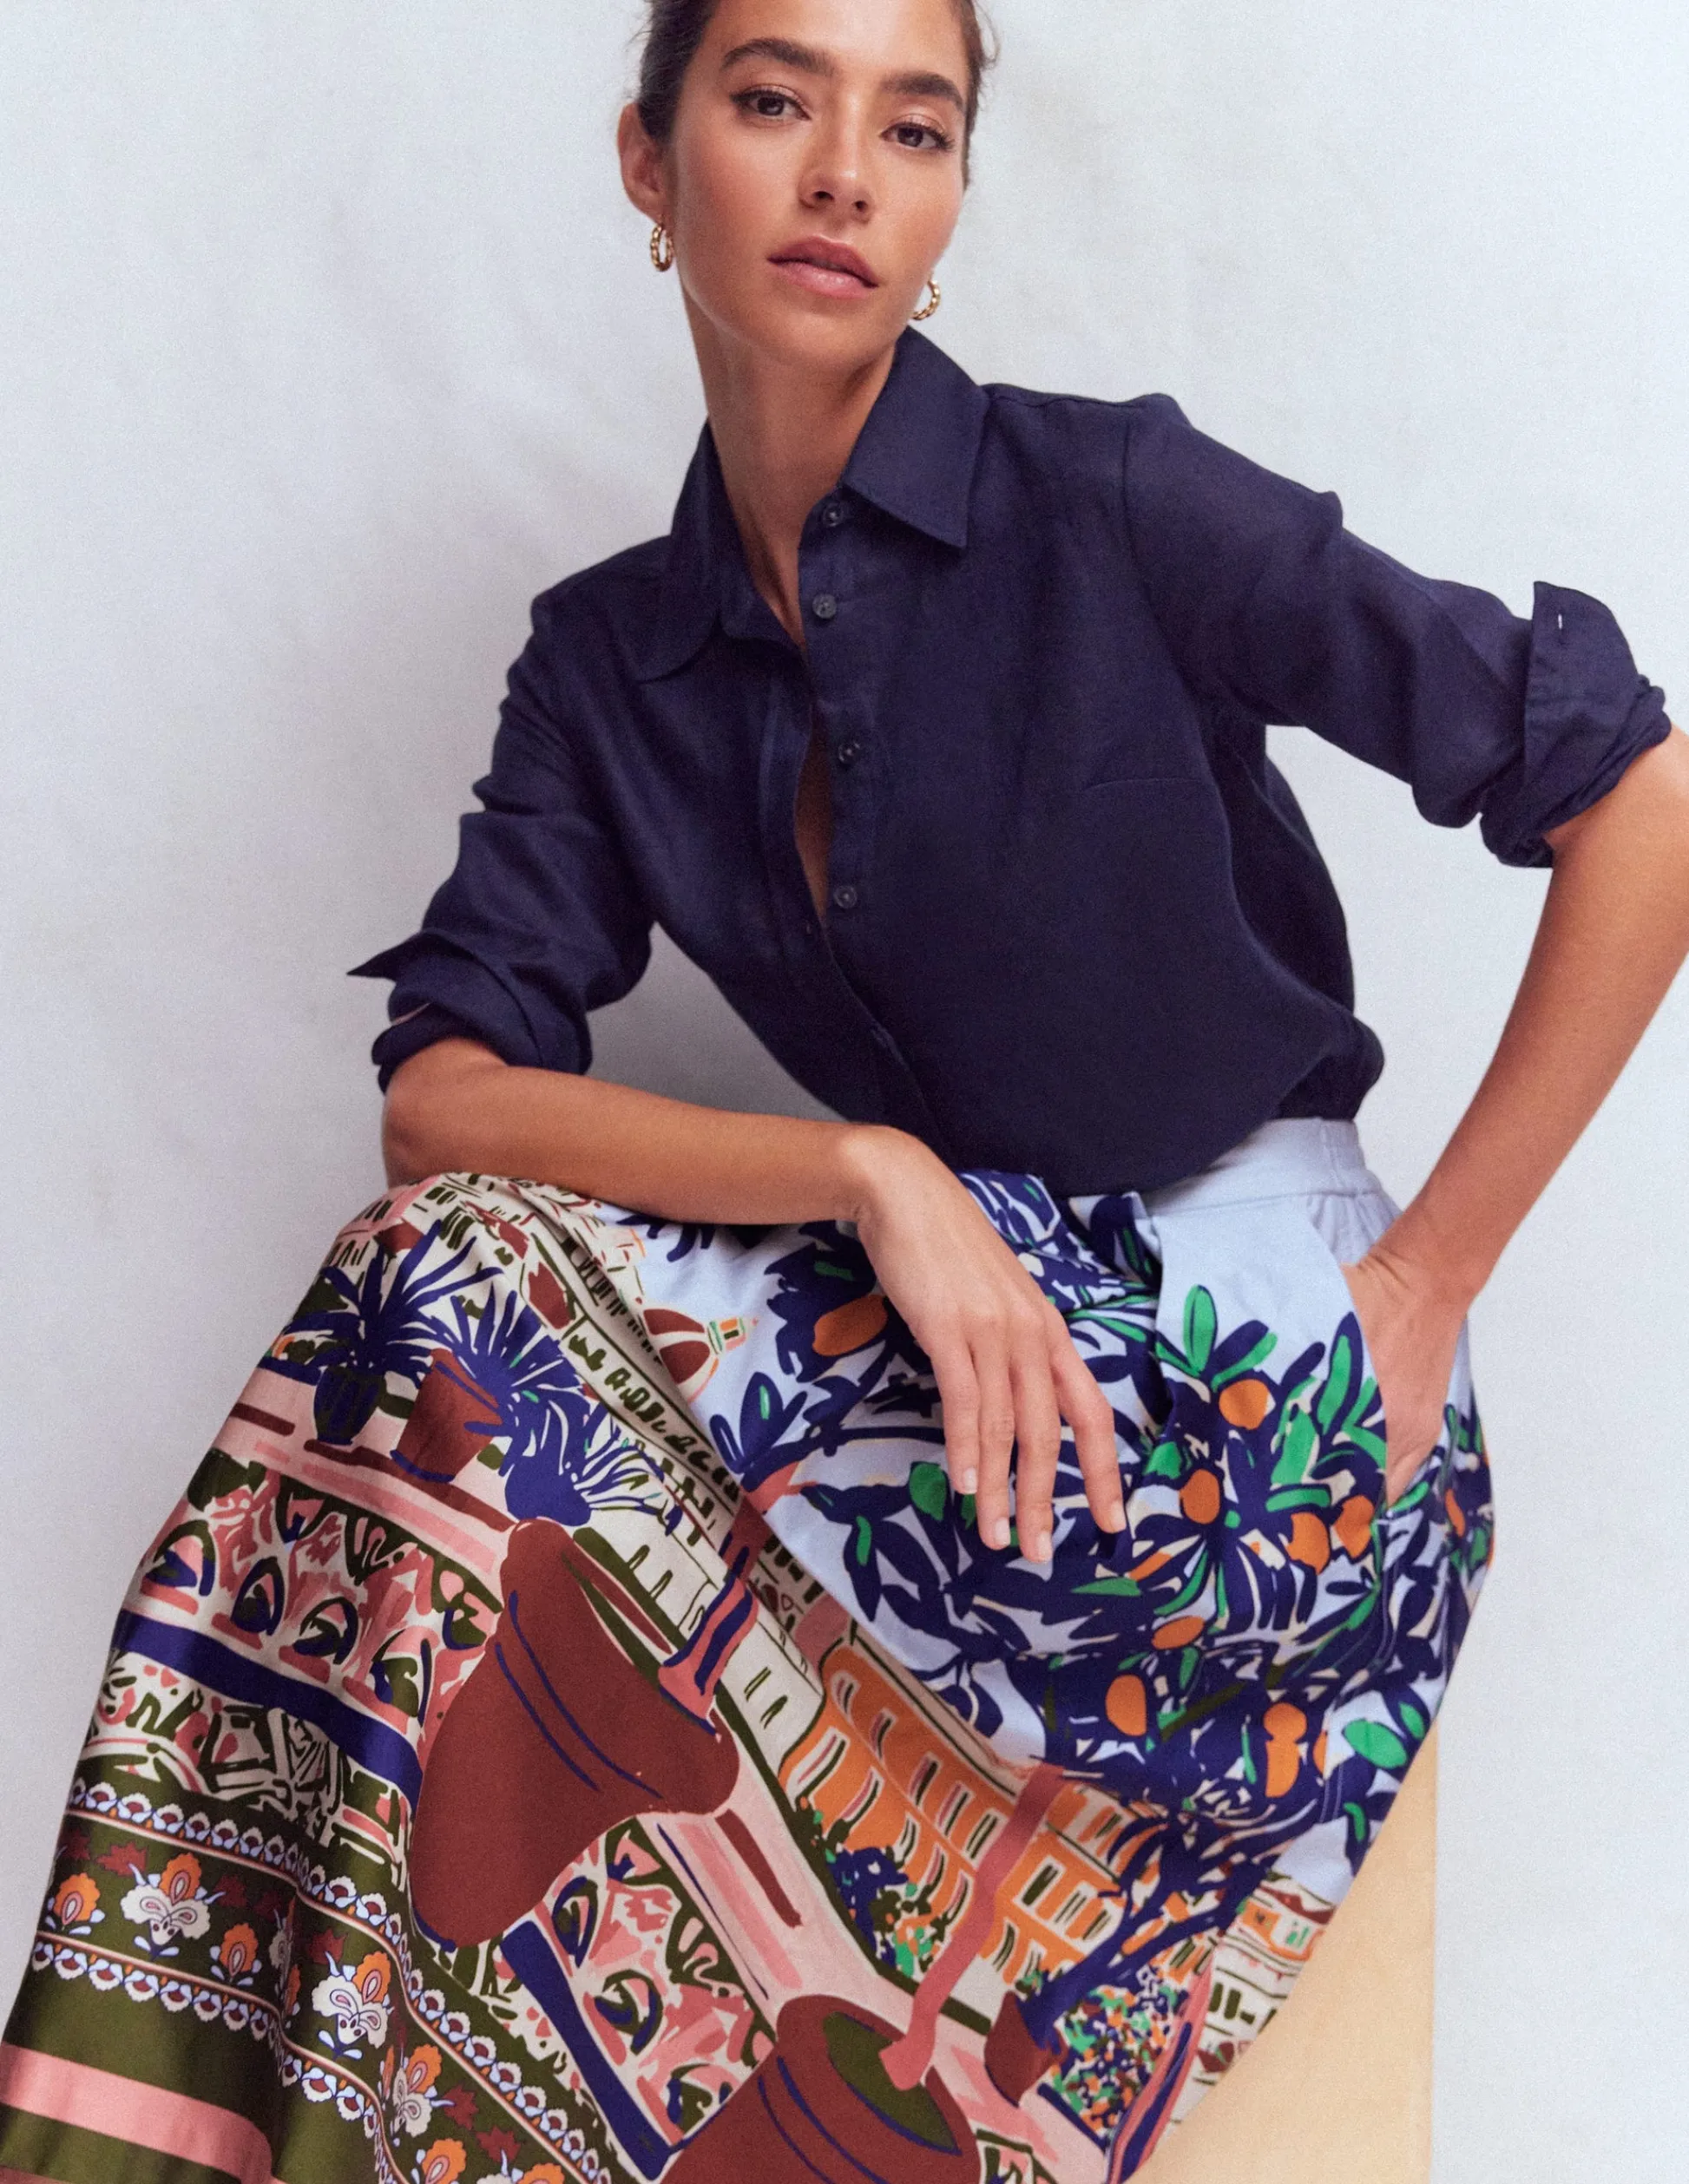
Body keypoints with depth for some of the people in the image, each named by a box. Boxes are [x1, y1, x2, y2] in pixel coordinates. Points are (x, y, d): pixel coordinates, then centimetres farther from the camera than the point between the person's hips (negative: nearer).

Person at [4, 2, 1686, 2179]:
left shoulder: (1113, 505, -9)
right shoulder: (608, 659, 6)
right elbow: (443, 1092, -6)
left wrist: (1427, 1276, -9)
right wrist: (874, 1172, -22)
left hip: (1257, 1378, -5)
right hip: (955, 1321, 5)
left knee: (475, 1333, -21)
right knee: (448, 1271, -19)